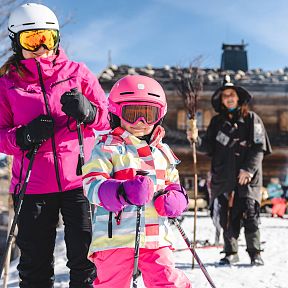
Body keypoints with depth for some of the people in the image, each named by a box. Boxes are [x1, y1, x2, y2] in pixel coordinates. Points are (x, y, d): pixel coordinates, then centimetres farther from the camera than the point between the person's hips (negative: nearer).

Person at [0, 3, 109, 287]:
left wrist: (88, 112, -14)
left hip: (79, 180, 0)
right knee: (34, 264, 10)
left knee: (86, 258, 5)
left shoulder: (77, 72, 7)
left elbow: (109, 117, 7)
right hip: (33, 186, 1)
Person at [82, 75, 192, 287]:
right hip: (116, 237, -4)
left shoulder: (162, 151, 16)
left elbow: (174, 184, 25)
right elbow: (92, 185, -16)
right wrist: (123, 192, -35)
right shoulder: (108, 148, -4)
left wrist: (174, 200, 0)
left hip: (156, 238, 4)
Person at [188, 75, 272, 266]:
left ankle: (255, 253, 7)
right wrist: (197, 139, -12)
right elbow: (209, 147, 8)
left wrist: (248, 169, -13)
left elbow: (259, 148, -2)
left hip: (247, 178, -3)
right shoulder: (217, 121, 13)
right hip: (223, 177, 3)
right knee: (227, 218, 5)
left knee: (250, 216, -4)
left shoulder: (252, 119, 3)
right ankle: (231, 253, 17)